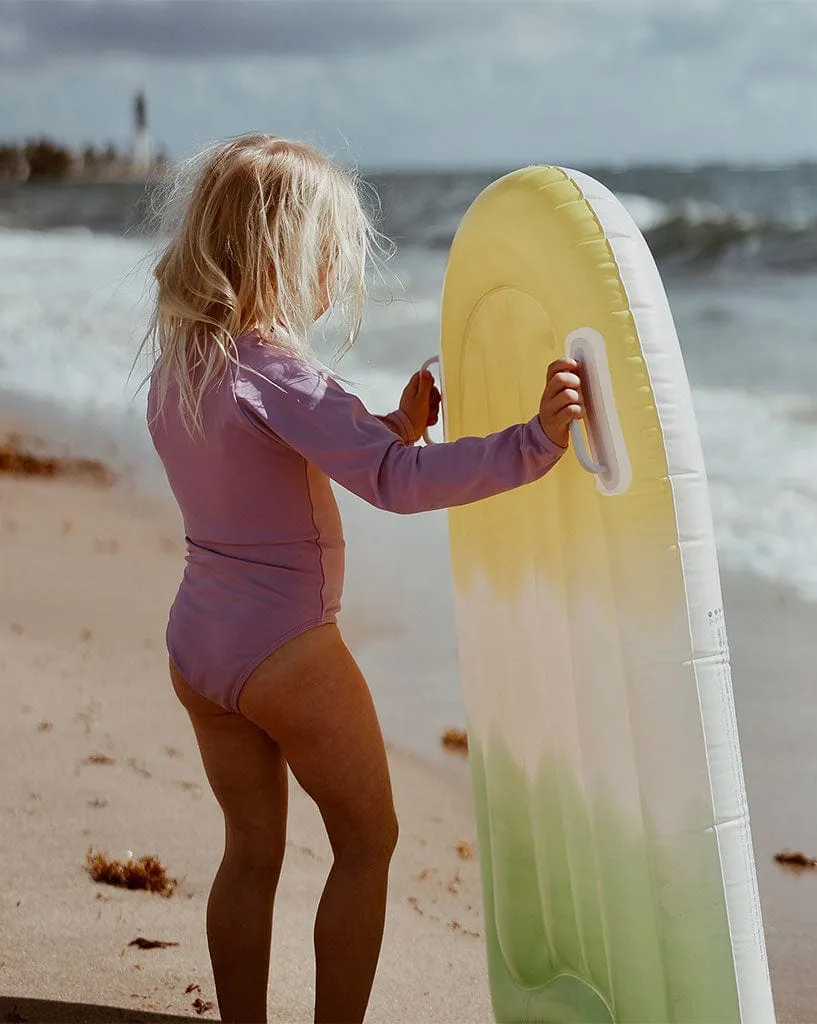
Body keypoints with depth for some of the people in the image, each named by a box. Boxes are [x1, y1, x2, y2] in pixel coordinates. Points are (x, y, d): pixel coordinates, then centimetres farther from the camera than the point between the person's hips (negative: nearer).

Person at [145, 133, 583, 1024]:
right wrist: (533, 441, -37)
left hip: (194, 643, 8)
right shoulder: (274, 372, -21)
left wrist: (395, 425, 13)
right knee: (367, 842, 10)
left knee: (251, 852, 18)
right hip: (285, 651, -8)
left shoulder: (174, 367, 6)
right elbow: (397, 482, -33)